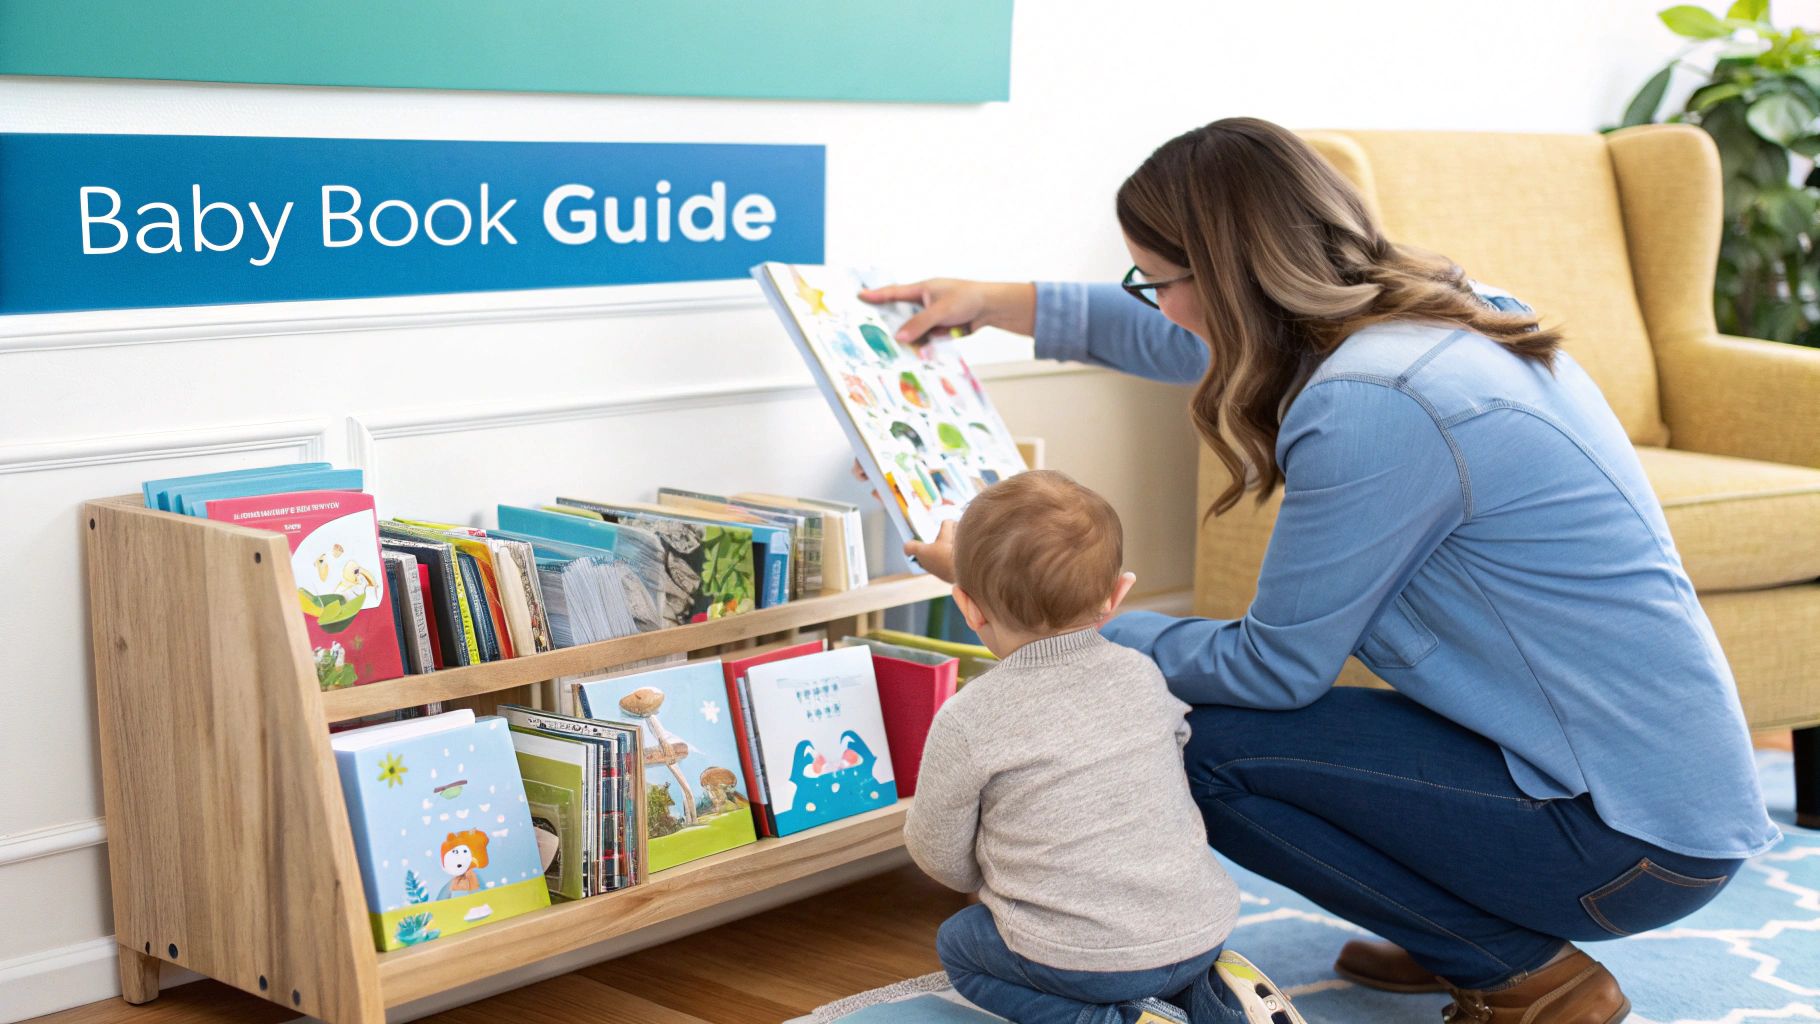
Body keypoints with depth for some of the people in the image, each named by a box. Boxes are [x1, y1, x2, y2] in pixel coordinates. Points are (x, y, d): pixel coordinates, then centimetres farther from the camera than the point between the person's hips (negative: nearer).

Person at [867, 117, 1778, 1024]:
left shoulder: (1371, 406, -23)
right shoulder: (1432, 314, 7)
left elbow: (1272, 668, -14)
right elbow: (1194, 339, 25)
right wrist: (998, 302, 29)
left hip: (1633, 842, -9)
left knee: (1206, 749, -9)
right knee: (1229, 714, 10)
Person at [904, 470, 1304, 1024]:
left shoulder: (965, 723, -10)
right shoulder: (1143, 676, 4)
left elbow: (939, 854, 2)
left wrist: (989, 880, 26)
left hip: (1082, 956, -6)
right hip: (1201, 929, 6)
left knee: (957, 946, 20)